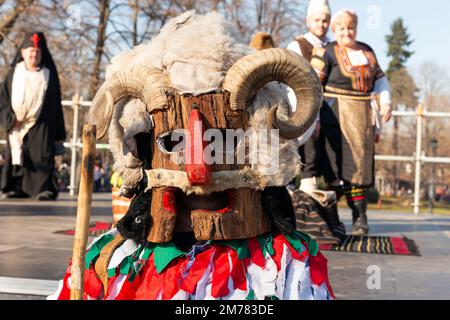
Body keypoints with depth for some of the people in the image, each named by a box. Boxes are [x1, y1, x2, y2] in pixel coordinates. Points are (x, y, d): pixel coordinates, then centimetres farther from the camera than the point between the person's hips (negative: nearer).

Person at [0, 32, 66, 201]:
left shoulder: (48, 74, 6)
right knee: (16, 155, 4)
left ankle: (45, 188, -10)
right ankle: (17, 188, 11)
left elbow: (55, 104, 6)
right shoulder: (14, 73, 10)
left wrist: (57, 131, 1)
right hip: (16, 125, 2)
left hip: (40, 125, -2)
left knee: (42, 156, -10)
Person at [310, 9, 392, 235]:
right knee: (339, 164, -7)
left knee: (361, 163, 4)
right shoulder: (327, 53, -3)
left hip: (363, 116, 5)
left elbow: (379, 79, 23)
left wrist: (385, 101, 7)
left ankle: (361, 216, 9)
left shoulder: (367, 51, 15)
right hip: (336, 115, -5)